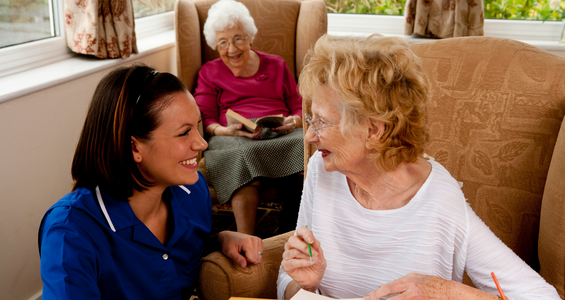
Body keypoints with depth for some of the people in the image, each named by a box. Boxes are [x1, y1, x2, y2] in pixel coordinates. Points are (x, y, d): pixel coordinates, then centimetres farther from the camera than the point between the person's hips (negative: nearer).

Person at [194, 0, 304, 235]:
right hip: (234, 137, -1)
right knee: (244, 155, -39)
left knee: (302, 147, -35)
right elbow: (204, 120, 9)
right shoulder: (209, 72, 21)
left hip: (280, 134, 2)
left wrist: (293, 121, -7)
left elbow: (300, 107, 18)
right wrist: (226, 130, -14)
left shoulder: (276, 65, 25)